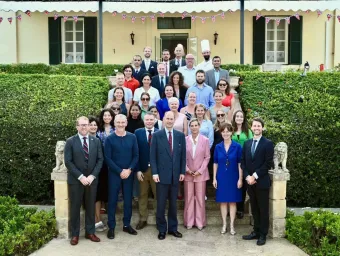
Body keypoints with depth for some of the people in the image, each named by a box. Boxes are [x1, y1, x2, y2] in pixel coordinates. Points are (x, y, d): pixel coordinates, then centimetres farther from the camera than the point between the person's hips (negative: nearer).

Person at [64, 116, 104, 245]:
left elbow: (100, 160, 3)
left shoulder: (96, 141, 6)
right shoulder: (70, 141, -3)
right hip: (75, 180, -2)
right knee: (75, 208, 5)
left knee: (90, 207, 9)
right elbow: (68, 162, -8)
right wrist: (80, 176, -15)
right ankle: (75, 234, 16)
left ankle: (90, 232, 21)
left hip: (92, 179, 3)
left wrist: (92, 176, -9)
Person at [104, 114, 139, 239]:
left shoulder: (132, 137, 1)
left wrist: (129, 170, -11)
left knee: (128, 200, 9)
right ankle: (111, 227, 13)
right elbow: (108, 158, -7)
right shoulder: (109, 139, -5)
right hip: (114, 174, -2)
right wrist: (120, 171, -13)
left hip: (129, 174, 2)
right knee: (112, 200, 3)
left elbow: (136, 156, 2)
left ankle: (127, 225, 22)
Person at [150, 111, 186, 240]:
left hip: (175, 175, 2)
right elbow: (152, 155, -3)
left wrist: (182, 172, 2)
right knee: (161, 204, 4)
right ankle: (162, 229, 15)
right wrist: (154, 173, -10)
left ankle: (173, 228, 22)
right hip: (162, 174, -2)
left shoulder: (180, 135, 6)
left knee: (173, 203, 11)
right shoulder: (156, 135, -1)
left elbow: (183, 155, 8)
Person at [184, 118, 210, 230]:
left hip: (201, 173, -1)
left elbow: (207, 157, -1)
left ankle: (200, 222, 13)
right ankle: (189, 222, 16)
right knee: (188, 198, 6)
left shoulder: (205, 140, -3)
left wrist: (200, 171, -8)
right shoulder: (185, 140, -1)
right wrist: (187, 169, -6)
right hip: (188, 173, 1)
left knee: (200, 198, 3)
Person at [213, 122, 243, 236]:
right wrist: (214, 178, 1)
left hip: (233, 178, -2)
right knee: (223, 201, 7)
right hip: (221, 178, 2)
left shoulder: (237, 147, -4)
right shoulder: (218, 147, 2)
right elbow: (215, 163, 5)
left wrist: (240, 179, -7)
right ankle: (224, 225, 17)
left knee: (232, 201, 5)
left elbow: (240, 164, -4)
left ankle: (232, 225, 14)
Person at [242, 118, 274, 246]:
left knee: (263, 209, 4)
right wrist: (247, 176, -6)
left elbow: (268, 163, -12)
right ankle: (256, 231, 22)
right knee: (254, 209, 12)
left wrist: (255, 176, -15)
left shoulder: (268, 143, -6)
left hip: (262, 182, -5)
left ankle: (263, 235, 14)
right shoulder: (247, 143, 11)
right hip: (250, 181, 5)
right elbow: (243, 162, 9)